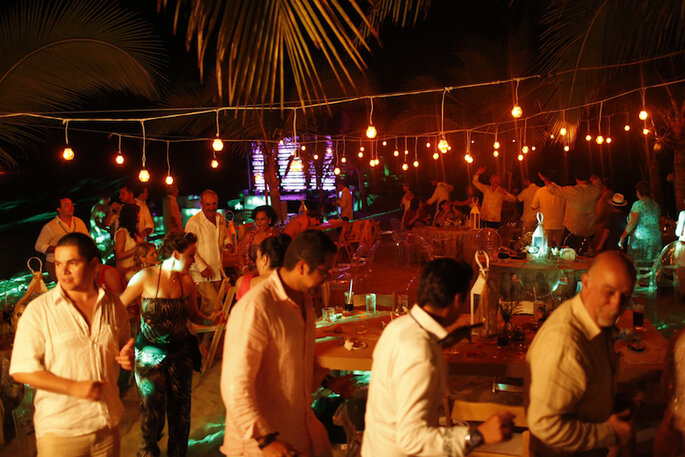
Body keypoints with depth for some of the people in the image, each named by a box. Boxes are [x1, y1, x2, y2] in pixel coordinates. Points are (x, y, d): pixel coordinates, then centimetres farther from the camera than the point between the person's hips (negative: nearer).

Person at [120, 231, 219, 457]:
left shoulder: (187, 282, -1)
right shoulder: (146, 277, -12)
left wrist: (212, 320, -8)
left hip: (180, 352, 3)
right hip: (150, 352, -3)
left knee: (180, 407, 8)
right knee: (153, 408, 2)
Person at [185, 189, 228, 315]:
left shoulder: (221, 219, 6)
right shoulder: (193, 223, -15)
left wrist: (227, 244, 0)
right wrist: (202, 268, -19)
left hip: (216, 271, 7)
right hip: (200, 273, -6)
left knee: (207, 303, 14)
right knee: (213, 301, -15)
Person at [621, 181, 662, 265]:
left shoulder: (638, 204, -7)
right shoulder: (656, 205, 12)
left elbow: (632, 223, -13)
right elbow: (658, 223, 17)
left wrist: (622, 237, -7)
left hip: (640, 239, -6)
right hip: (656, 240, 6)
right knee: (651, 266, 7)